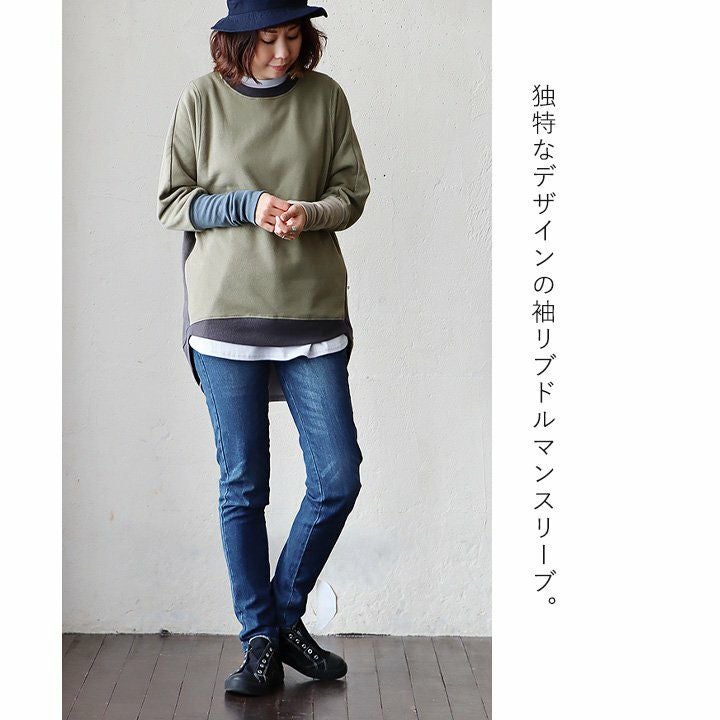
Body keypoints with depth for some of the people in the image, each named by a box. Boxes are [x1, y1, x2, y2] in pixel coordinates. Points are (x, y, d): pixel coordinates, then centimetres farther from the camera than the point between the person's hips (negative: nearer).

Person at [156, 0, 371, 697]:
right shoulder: (201, 99, 2)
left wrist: (314, 212, -13)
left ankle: (286, 615, 21)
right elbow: (170, 203, 3)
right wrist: (247, 205, -12)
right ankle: (260, 640, 18)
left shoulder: (325, 96, 5)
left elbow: (353, 191, 8)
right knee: (242, 488, 4)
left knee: (338, 479, -1)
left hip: (313, 310, 2)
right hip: (226, 312, -1)